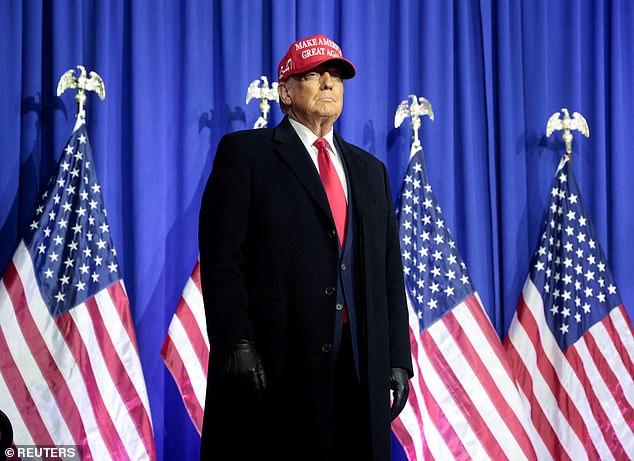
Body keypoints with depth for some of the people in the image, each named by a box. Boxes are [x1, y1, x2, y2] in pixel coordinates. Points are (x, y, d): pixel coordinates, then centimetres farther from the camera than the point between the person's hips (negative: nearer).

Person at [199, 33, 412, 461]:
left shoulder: (370, 170, 20)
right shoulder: (245, 152, 5)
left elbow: (390, 274, 16)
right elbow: (221, 255, -5)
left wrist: (398, 359, 9)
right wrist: (235, 342, -14)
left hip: (359, 366, 5)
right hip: (272, 362, -4)